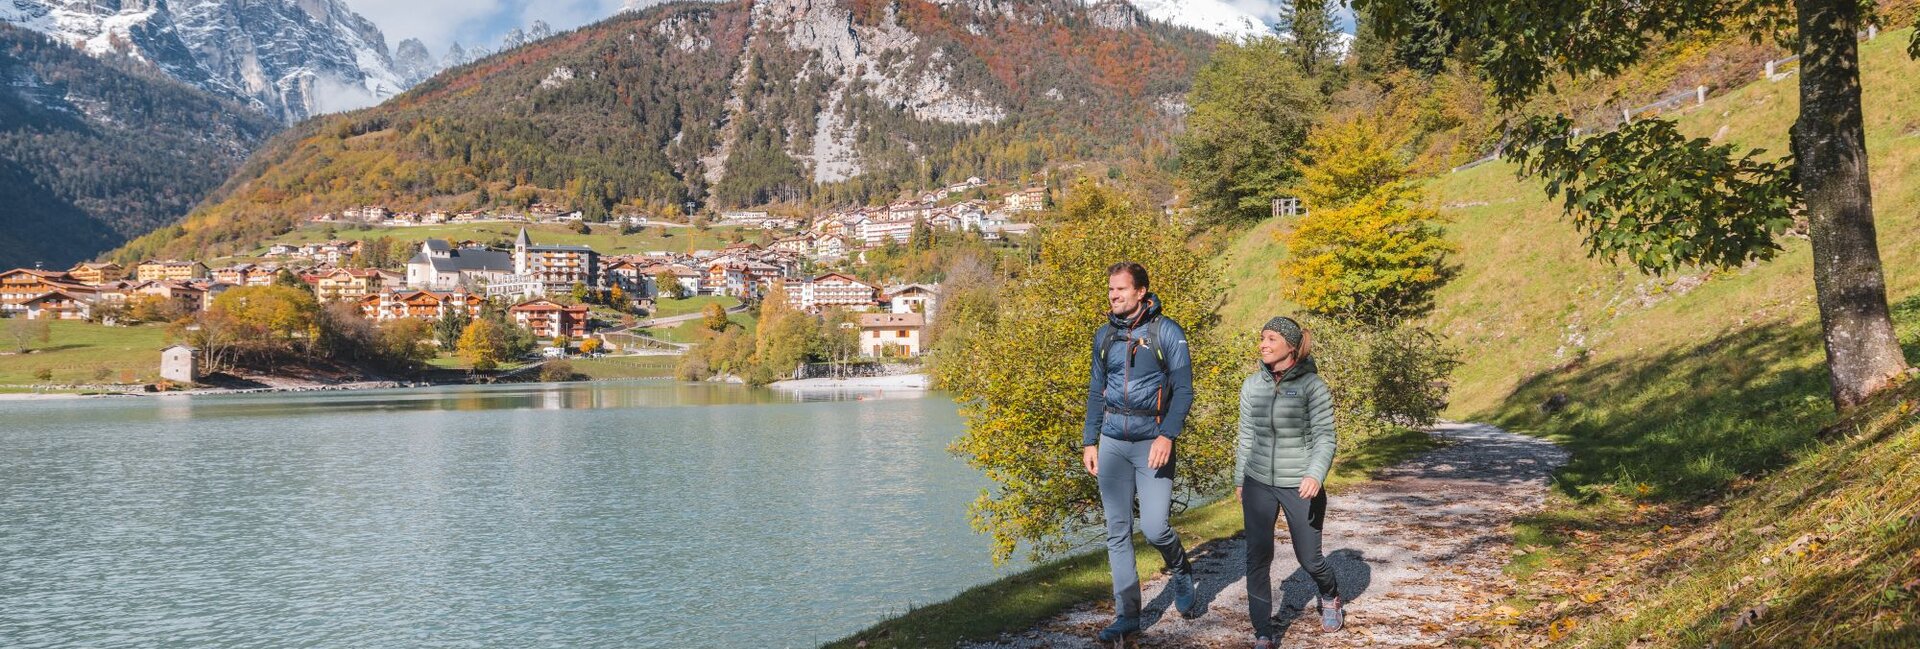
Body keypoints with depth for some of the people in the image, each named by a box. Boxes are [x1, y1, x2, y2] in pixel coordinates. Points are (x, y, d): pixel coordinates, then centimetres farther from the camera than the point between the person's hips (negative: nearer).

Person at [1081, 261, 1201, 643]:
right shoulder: (1105, 335, 10)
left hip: (1153, 439, -4)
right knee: (1117, 532, 3)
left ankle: (1181, 572, 24)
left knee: (1154, 528, -10)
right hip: (1112, 440, 4)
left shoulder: (1167, 332, -5)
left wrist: (1167, 436, -19)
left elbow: (1183, 390, -7)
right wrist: (1089, 442, 12)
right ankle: (1127, 615, 12)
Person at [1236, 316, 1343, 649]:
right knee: (1257, 558, -3)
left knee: (1309, 559, 9)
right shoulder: (1252, 385, 3)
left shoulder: (1312, 385, -10)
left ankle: (1330, 598, 43)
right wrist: (1240, 481, 16)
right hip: (1259, 484, 3)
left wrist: (1316, 475, -28)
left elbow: (1324, 438, -12)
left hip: (1301, 486, -3)